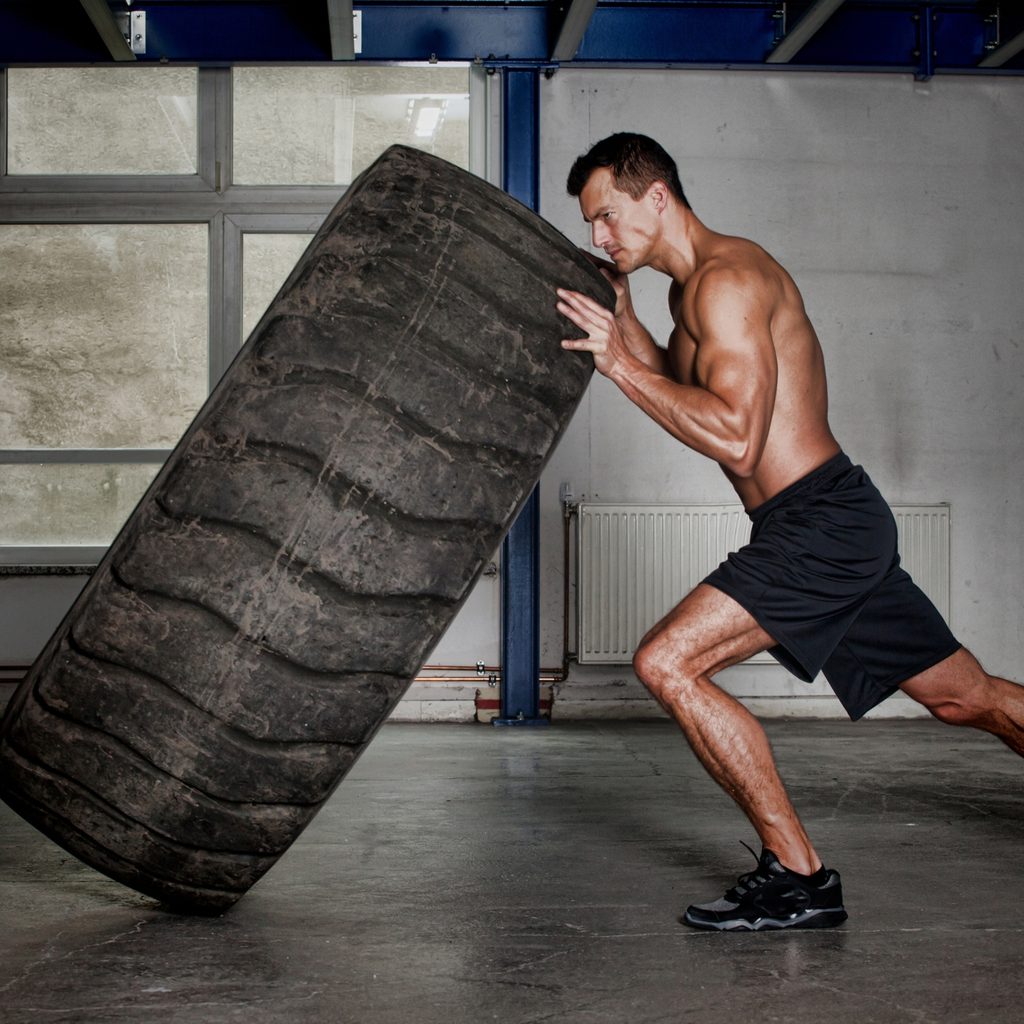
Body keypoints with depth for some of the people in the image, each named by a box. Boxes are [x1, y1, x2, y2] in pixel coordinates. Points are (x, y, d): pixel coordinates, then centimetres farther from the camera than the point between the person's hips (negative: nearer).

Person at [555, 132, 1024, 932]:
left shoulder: (726, 278, -14)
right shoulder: (693, 289, 16)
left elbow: (736, 438, -24)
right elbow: (687, 390, 32)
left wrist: (620, 364, -21)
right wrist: (622, 316, 20)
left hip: (820, 522, -11)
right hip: (838, 531, 11)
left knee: (667, 662, -15)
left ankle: (800, 878, -9)